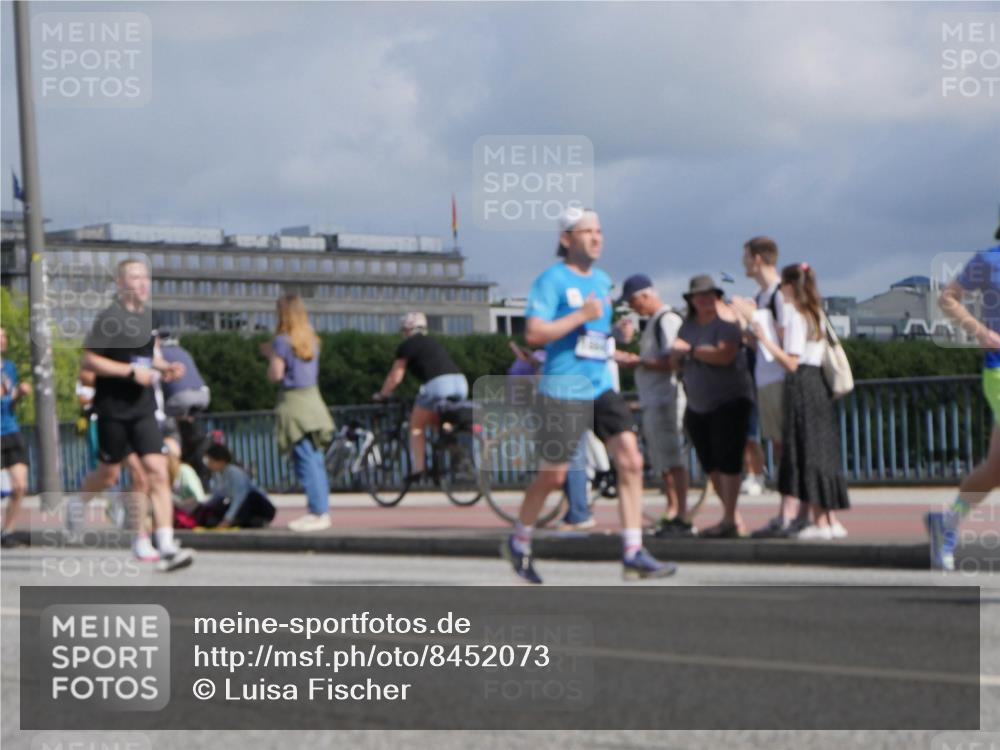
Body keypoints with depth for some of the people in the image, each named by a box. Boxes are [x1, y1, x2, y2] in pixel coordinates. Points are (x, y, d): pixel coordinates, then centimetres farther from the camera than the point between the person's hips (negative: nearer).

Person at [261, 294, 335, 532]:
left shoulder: (282, 341, -11)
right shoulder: (311, 340, 11)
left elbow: (275, 375, -12)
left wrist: (270, 356, 5)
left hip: (293, 401, -7)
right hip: (313, 398, 7)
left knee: (305, 460, -7)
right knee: (315, 460, 10)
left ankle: (318, 513, -9)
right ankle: (321, 510, 12)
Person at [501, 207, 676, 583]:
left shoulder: (602, 280, 15)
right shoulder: (552, 280, -8)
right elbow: (534, 333, -18)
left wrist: (616, 331, 17)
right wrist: (581, 316, -20)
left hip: (601, 387, 7)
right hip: (562, 390, -7)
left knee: (631, 461, -8)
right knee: (553, 476, 1)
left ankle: (633, 555, -7)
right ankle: (518, 543, 24)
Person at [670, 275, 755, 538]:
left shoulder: (726, 321, -10)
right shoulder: (688, 324, 13)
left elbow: (724, 355, -25)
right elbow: (676, 360, 13)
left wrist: (691, 350, -16)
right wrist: (677, 354, -10)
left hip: (729, 401, -8)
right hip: (697, 406, 8)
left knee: (727, 460, -11)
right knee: (710, 464, 8)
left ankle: (729, 520, -10)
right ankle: (735, 521, 15)